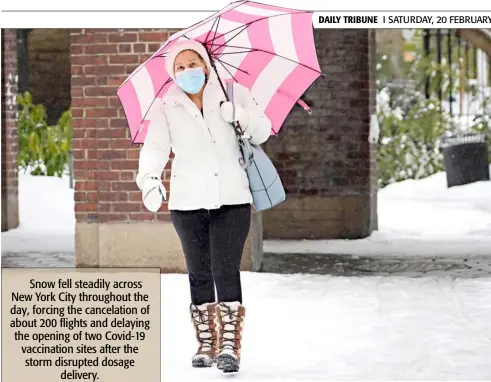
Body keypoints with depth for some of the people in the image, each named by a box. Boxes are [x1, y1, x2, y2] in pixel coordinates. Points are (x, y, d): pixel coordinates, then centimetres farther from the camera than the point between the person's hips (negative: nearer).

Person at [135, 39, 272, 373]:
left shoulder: (234, 93, 5)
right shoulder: (166, 108, 4)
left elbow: (263, 133, 3)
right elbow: (155, 147, -9)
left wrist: (239, 115, -18)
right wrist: (149, 179, -29)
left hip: (232, 198, -1)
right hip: (188, 202, 2)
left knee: (227, 270, -11)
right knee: (199, 273, 7)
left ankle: (230, 346, -13)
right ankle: (207, 344, 17)